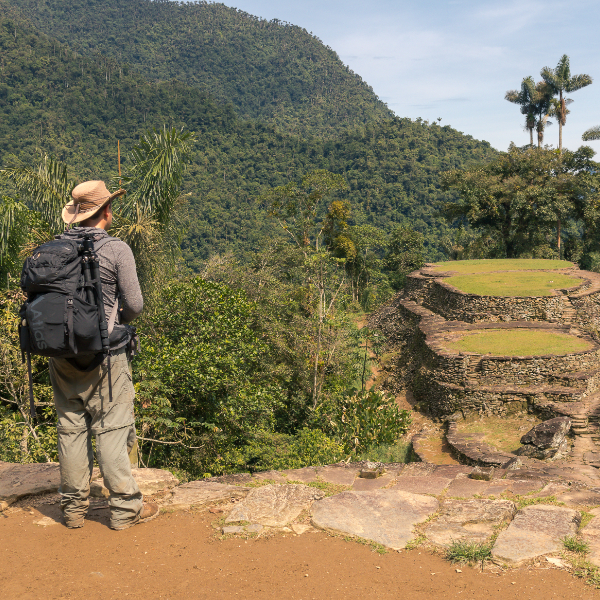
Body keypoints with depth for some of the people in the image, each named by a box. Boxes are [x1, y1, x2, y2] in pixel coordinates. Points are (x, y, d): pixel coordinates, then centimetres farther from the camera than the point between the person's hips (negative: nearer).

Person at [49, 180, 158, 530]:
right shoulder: (116, 249, -10)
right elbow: (135, 304, -11)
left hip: (62, 353, 5)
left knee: (71, 429, 13)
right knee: (112, 429, 3)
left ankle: (74, 507, 22)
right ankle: (125, 507, 11)